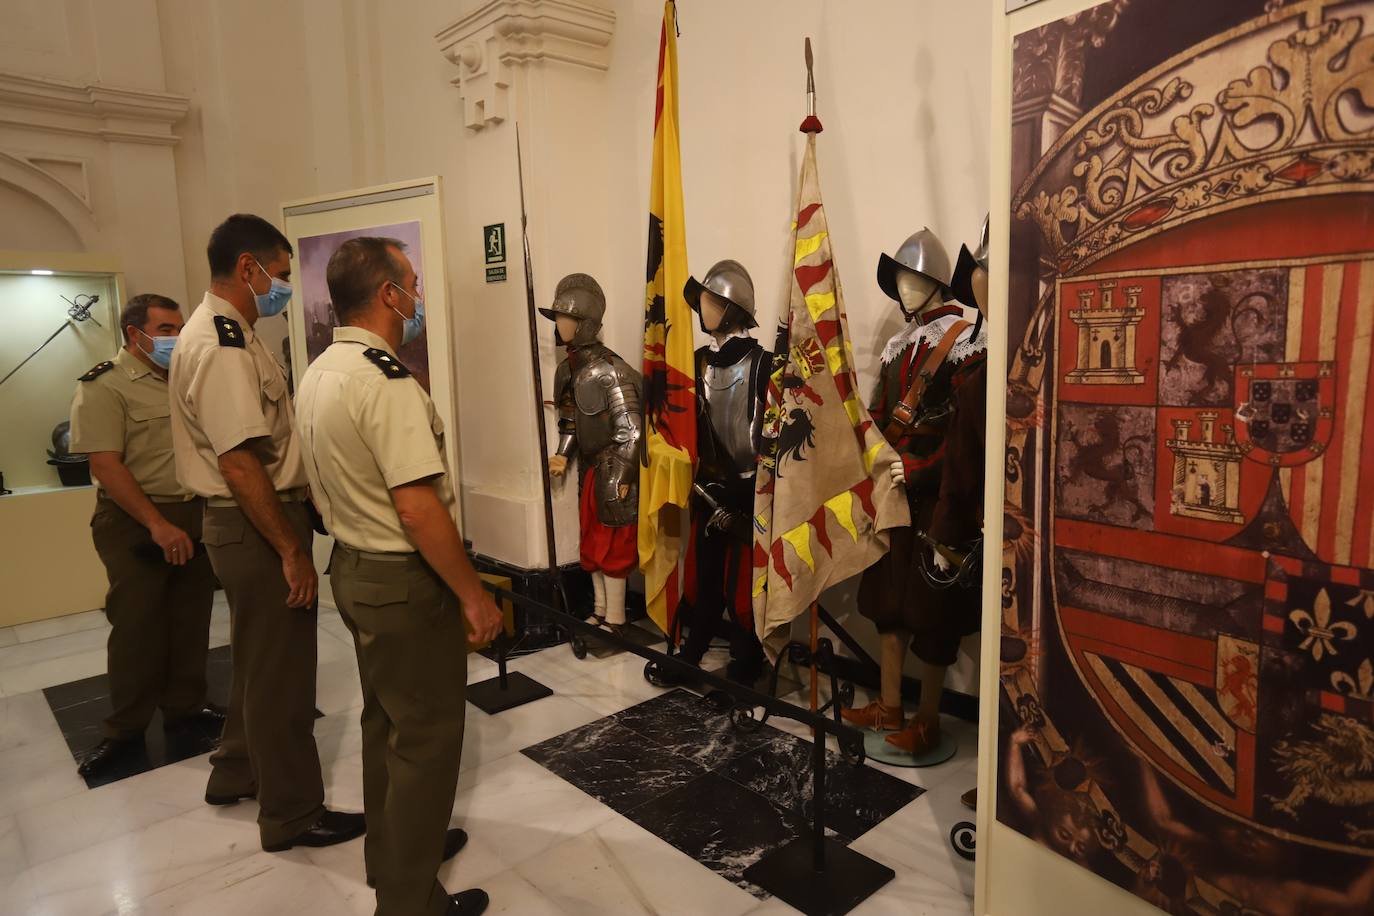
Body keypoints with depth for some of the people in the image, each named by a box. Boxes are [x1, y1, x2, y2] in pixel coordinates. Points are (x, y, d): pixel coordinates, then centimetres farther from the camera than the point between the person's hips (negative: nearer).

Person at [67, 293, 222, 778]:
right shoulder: (104, 386, -7)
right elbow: (105, 465, -15)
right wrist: (157, 524, -19)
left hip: (196, 515, 5)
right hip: (135, 524, -5)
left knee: (191, 620, 11)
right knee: (136, 626, 3)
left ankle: (185, 709, 26)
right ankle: (124, 729, 18)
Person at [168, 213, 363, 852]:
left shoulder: (224, 333, 12)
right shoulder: (222, 346, -21)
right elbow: (239, 463, -26)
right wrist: (291, 550, -22)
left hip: (244, 520, 10)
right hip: (255, 524, -10)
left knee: (260, 657, 24)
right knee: (280, 671, 3)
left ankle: (237, 772, 43)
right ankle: (292, 814, 20)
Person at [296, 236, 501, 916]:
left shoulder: (318, 373, 7)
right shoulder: (385, 379, -23)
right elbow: (418, 507, -28)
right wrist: (473, 595, -20)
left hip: (352, 569, 10)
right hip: (405, 581, -10)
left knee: (385, 721, 23)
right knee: (425, 737, 6)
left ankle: (391, 850, 42)